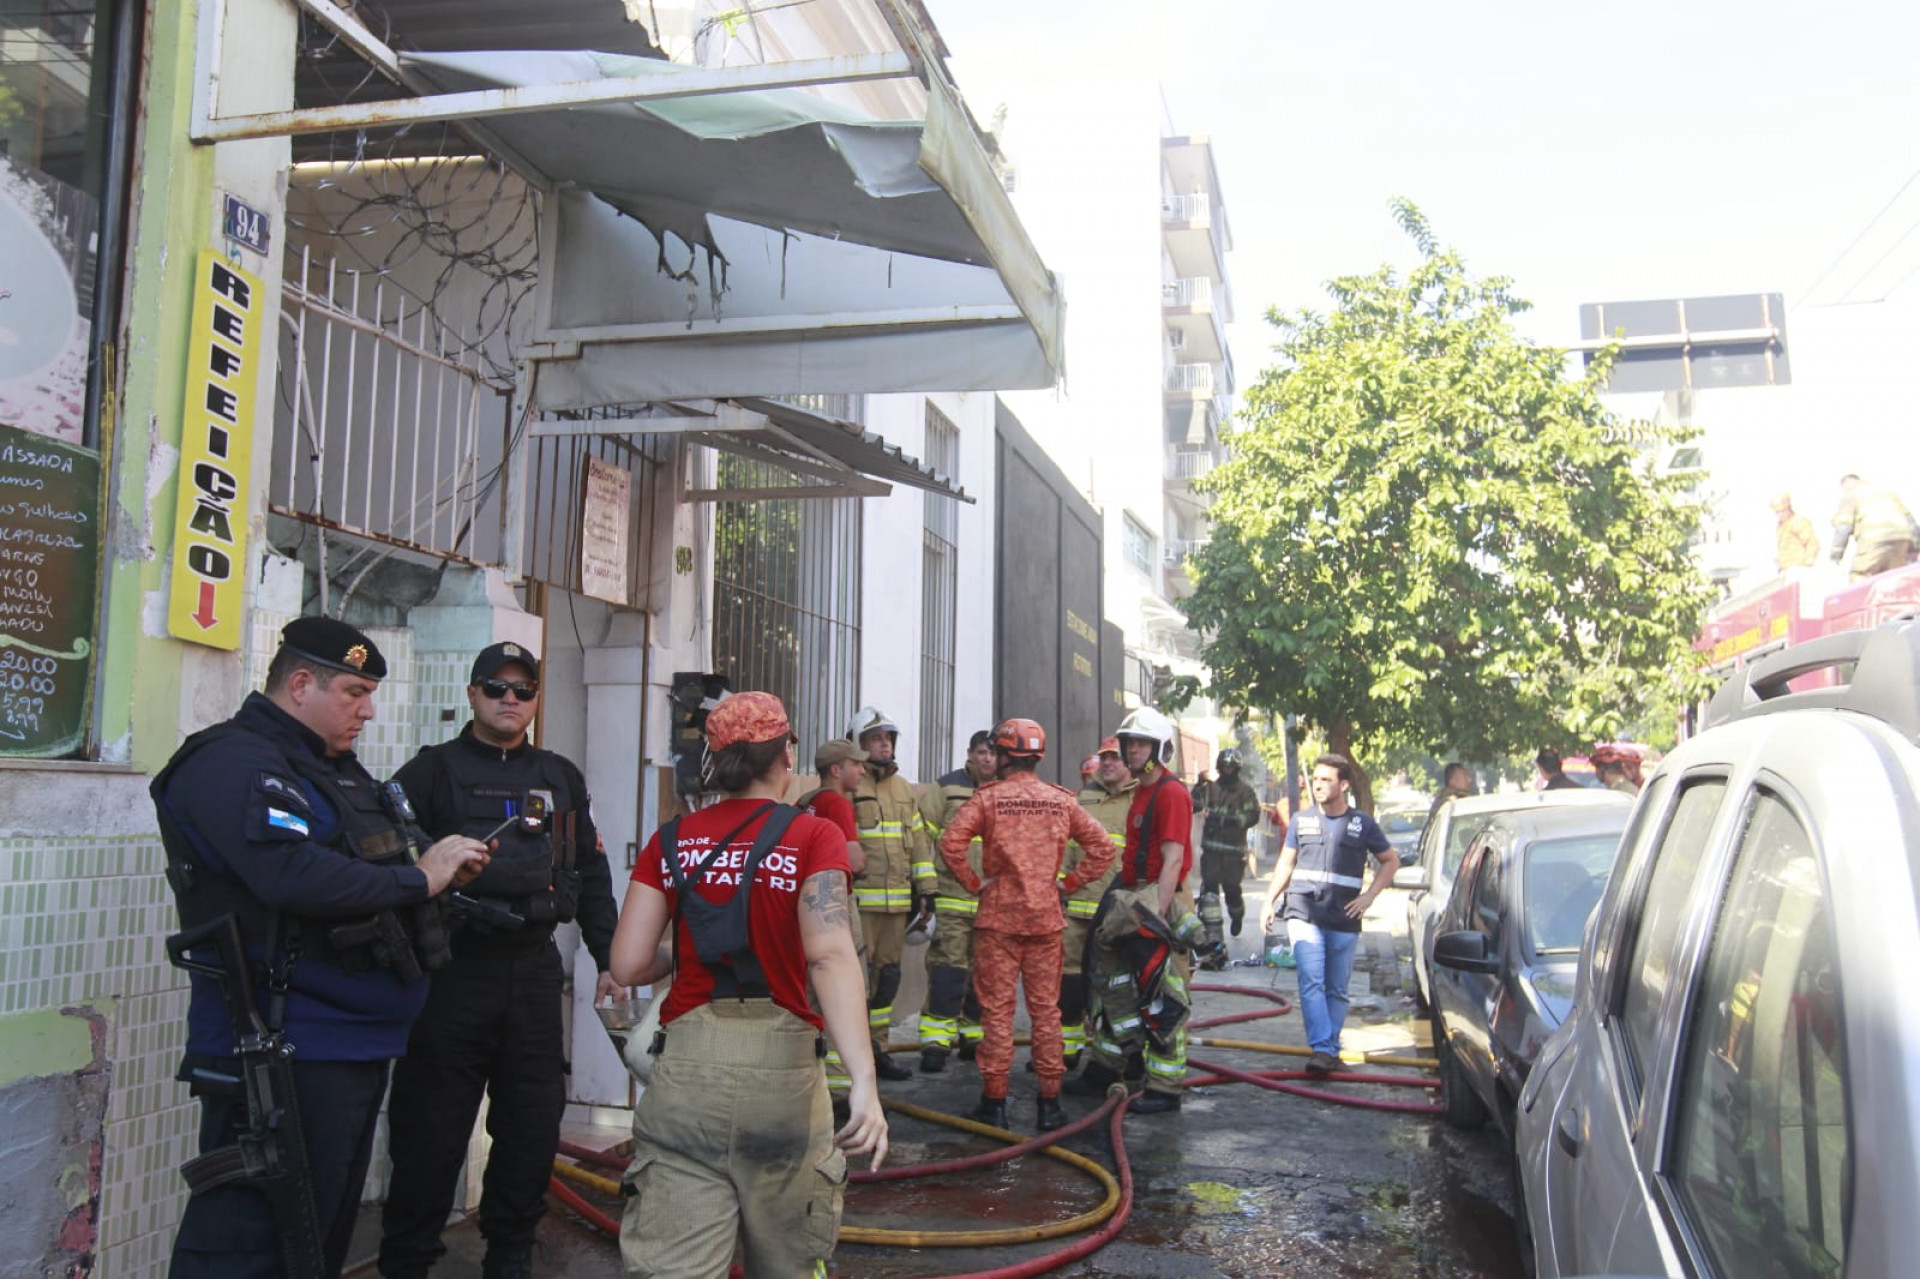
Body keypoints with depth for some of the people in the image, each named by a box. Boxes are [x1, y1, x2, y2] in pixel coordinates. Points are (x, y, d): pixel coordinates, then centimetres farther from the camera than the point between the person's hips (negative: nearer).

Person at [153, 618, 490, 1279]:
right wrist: (418, 878, -18)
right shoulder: (232, 762, -14)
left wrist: (446, 863, 5)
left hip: (358, 1045, 10)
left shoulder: (338, 770, 18)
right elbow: (293, 874, -29)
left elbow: (370, 866, 26)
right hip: (284, 1055, -10)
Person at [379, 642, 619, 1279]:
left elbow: (591, 873, 17)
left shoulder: (561, 778, 14)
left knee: (534, 1124, 10)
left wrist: (609, 958, 13)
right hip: (453, 970, -4)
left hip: (535, 971, 4)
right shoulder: (431, 771, 2)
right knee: (431, 1131, 3)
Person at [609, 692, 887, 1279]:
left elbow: (628, 965, 2)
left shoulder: (670, 841, 8)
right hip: (782, 1067, -2)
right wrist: (864, 1083, -24)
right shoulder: (813, 837, -2)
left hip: (685, 1070, 2)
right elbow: (830, 954, -17)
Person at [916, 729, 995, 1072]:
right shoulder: (945, 788, 0)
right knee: (947, 969, -9)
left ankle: (973, 1036, 21)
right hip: (951, 898, -4)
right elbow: (923, 837, -3)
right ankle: (935, 1041, -5)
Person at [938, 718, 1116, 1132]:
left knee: (997, 1008, 5)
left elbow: (951, 842, -17)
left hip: (999, 916, -3)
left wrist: (973, 882, -5)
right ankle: (1050, 1103, 13)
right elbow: (1103, 847, 1)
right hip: (1046, 918, 3)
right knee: (1046, 1009, 9)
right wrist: (1069, 884, 6)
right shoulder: (1061, 801, 4)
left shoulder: (988, 798, -6)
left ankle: (994, 1101, 10)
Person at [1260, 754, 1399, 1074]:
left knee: (1337, 989, 7)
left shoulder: (1363, 824, 5)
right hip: (1304, 913, 0)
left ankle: (1330, 1050, 16)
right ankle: (1321, 1048, -17)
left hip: (1344, 920, 0)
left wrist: (1368, 896, 3)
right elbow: (1286, 864, 16)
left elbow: (1390, 861, 14)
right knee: (1312, 982, -13)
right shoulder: (1302, 820, 9)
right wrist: (1270, 901, 9)